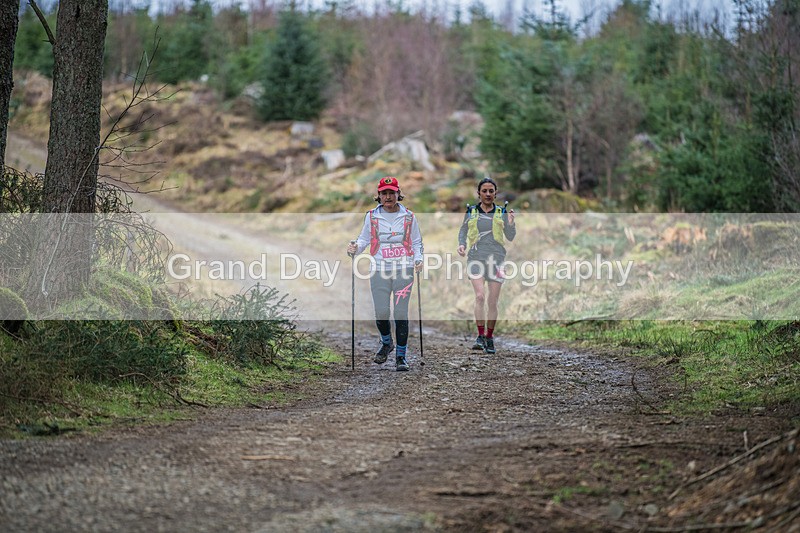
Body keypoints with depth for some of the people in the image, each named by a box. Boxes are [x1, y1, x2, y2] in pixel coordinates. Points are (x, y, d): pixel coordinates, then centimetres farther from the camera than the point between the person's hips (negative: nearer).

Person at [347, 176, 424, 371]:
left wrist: (418, 259, -3)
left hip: (403, 269, -1)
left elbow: (417, 241, 12)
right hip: (379, 271, 1)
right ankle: (386, 343, 30)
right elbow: (364, 238, 13)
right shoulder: (372, 216, 6)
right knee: (381, 313, 0)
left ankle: (401, 356, 7)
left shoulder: (408, 216, 4)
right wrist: (355, 248, -7)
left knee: (401, 314, -3)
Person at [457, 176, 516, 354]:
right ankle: (480, 336, -13)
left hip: (496, 259, 1)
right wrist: (462, 244, -4)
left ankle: (489, 338, 15)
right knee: (480, 296, -18)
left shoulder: (501, 213, 7)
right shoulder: (471, 212, 7)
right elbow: (463, 231, 15)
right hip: (476, 258, -1)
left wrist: (510, 223, -11)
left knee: (493, 302, 2)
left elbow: (510, 237, 8)